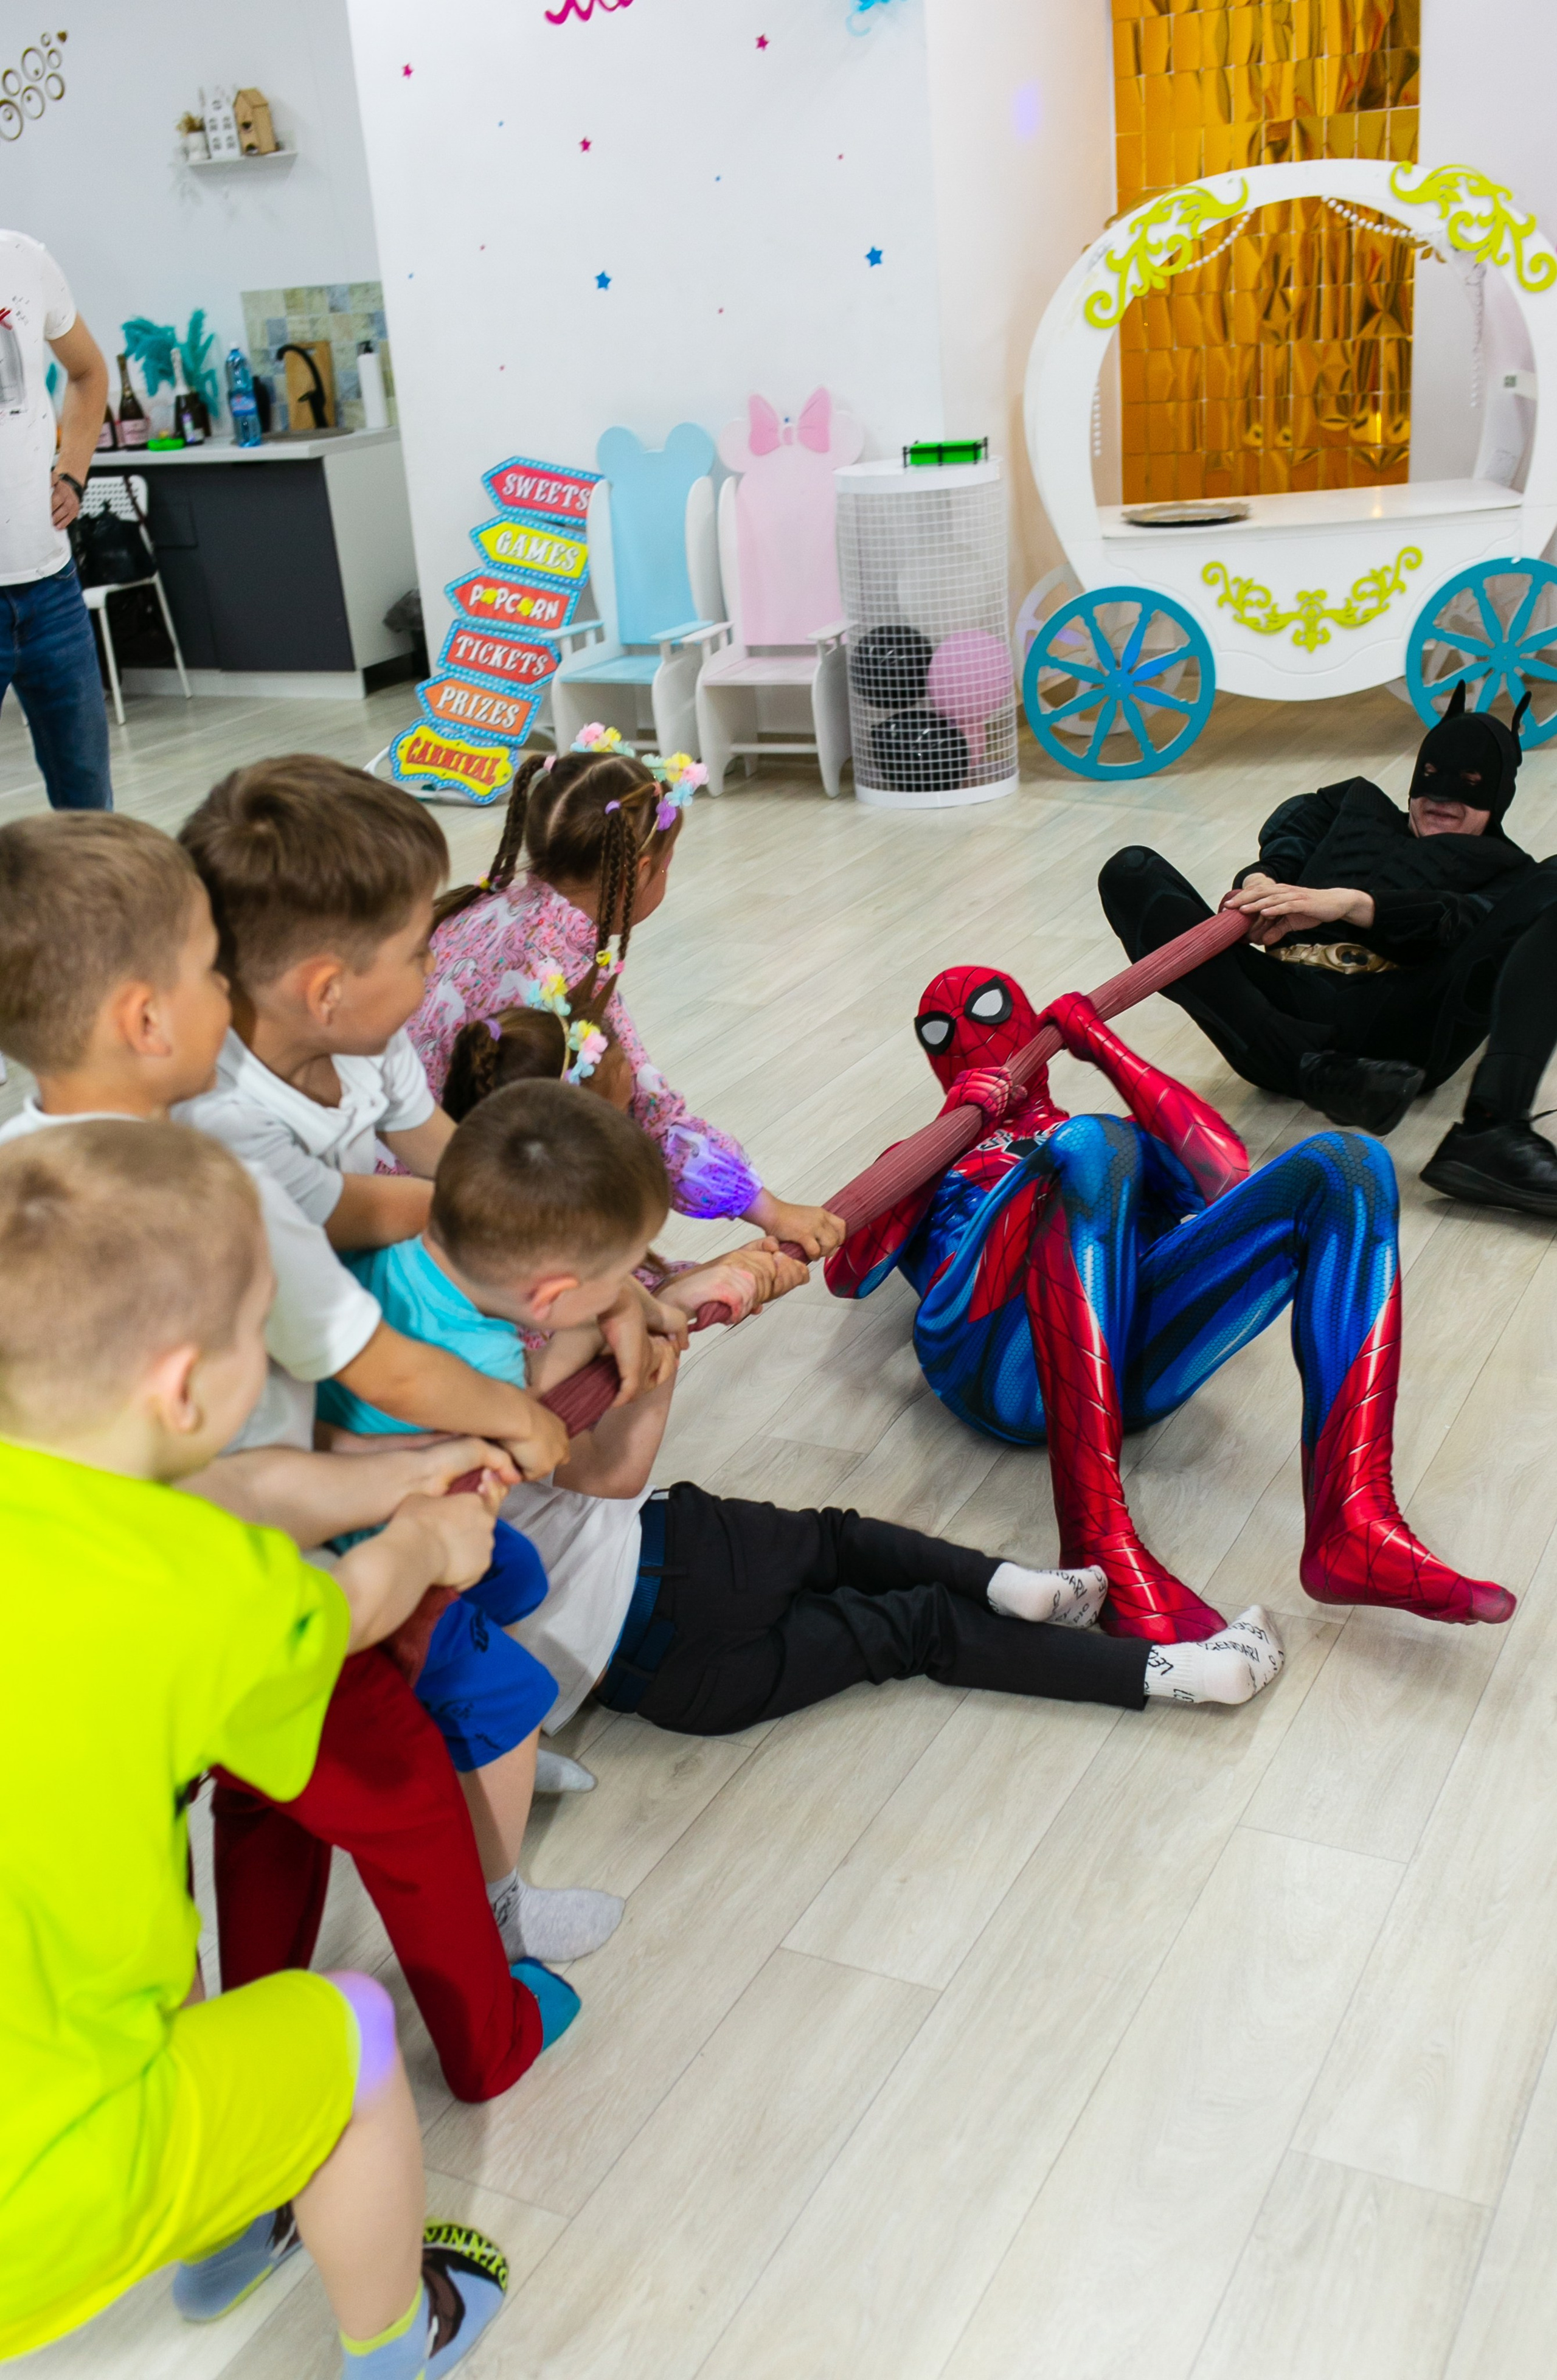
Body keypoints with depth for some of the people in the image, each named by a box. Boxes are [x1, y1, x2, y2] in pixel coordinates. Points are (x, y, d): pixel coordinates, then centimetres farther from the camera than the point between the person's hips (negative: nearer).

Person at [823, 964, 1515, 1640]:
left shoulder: (1128, 1139, 39)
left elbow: (1226, 1177, 14)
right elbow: (846, 1275, 13)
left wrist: (1104, 1047, 20)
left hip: (1133, 1358, 3)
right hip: (997, 1360, -3)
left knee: (1349, 1162, -14)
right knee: (1092, 1145, -31)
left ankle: (1349, 1527, -34)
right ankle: (1096, 1537, -43)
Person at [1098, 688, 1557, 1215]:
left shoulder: (1507, 873, 29)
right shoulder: (1357, 809, 38)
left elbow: (1458, 924, 4)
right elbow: (1283, 853, 17)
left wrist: (1351, 904, -15)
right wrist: (1260, 883, -10)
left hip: (1399, 1027, -2)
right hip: (1288, 1004, 2)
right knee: (1131, 873, -12)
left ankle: (1490, 1132, -44)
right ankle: (1315, 1069, -34)